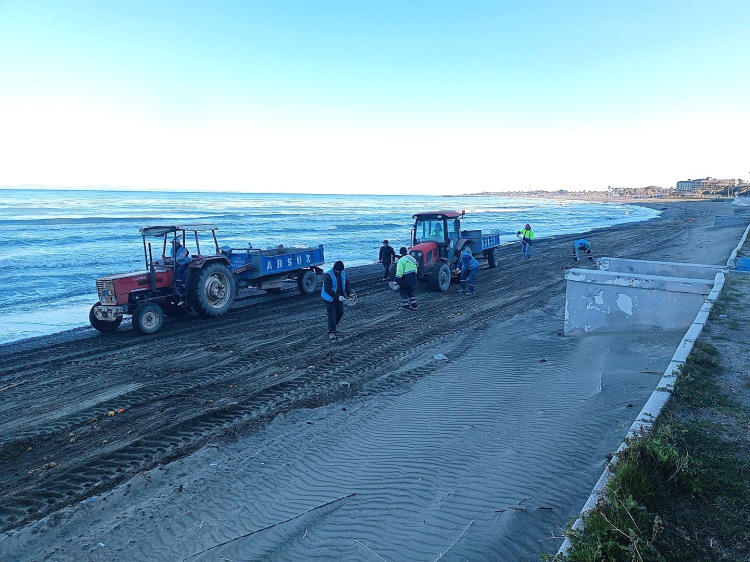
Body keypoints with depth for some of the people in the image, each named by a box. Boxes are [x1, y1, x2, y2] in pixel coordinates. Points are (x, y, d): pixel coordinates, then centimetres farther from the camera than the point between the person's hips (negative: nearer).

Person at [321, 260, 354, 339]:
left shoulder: (343, 273, -1)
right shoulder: (328, 275, -23)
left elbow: (347, 284, 8)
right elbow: (327, 289, -28)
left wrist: (349, 293, -12)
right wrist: (337, 297, -34)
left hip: (340, 298, 7)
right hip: (330, 299, -7)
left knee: (340, 312, 16)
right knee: (332, 315, -8)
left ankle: (333, 327, 37)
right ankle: (331, 332, -2)